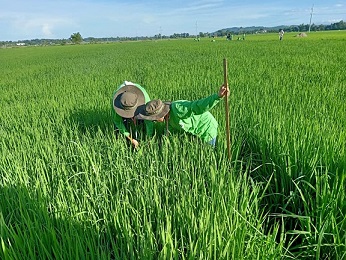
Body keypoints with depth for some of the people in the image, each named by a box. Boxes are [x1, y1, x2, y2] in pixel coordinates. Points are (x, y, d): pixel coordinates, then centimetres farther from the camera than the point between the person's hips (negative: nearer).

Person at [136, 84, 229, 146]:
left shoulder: (177, 109, -36)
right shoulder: (168, 114, -8)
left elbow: (199, 106, -47)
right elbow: (172, 128, 12)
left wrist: (218, 96, -59)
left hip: (206, 129, -8)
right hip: (193, 132, 9)